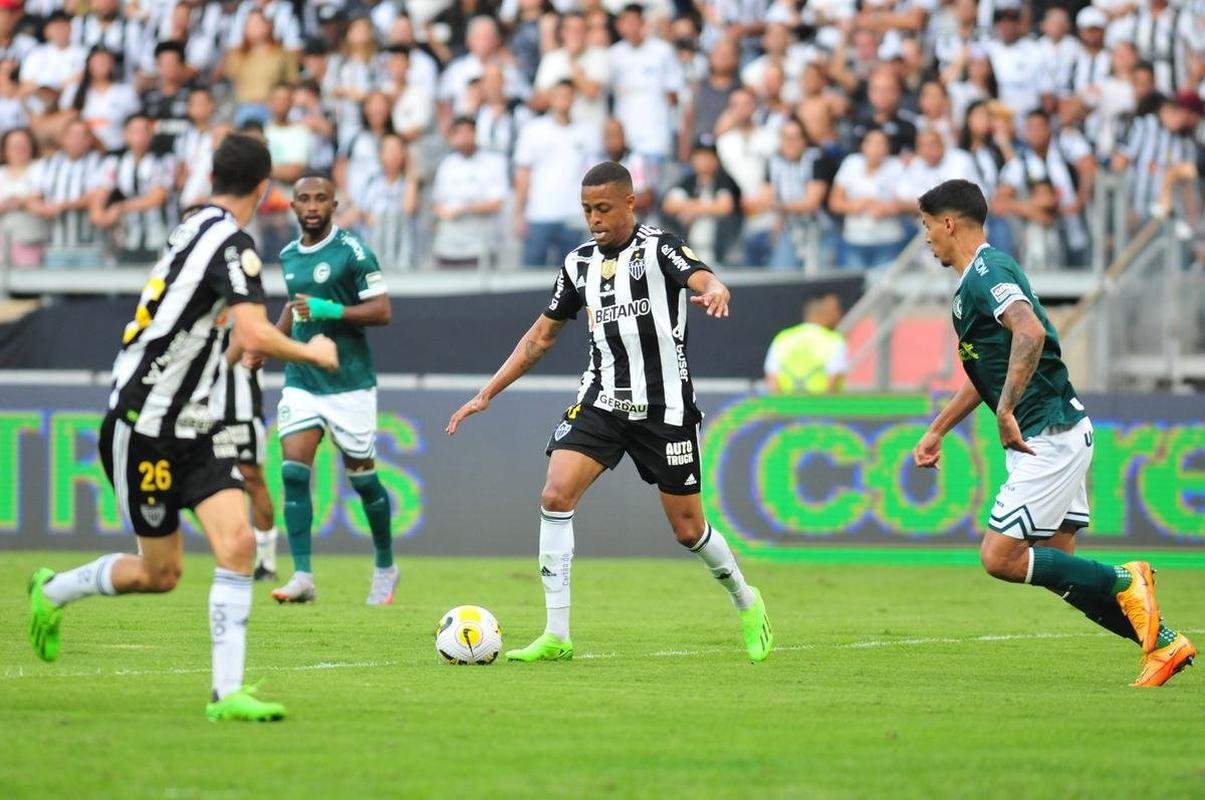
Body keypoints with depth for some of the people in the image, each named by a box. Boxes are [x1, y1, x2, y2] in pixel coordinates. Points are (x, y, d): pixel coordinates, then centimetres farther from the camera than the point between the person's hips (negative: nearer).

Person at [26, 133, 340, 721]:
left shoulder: (195, 228, 9)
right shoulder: (232, 244, -18)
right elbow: (256, 337, -28)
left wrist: (236, 352, 35)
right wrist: (312, 353, -12)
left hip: (193, 429, 8)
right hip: (144, 426, -8)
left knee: (237, 544, -7)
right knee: (160, 573, 3)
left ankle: (228, 692, -10)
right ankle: (52, 591, 29)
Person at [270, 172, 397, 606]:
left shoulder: (352, 251, -10)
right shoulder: (288, 256, 9)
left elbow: (381, 311, -14)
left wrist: (329, 310, -24)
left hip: (349, 383, -5)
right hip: (301, 381, 5)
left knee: (362, 476, 5)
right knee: (293, 471, -12)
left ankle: (385, 568, 26)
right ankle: (303, 577, -13)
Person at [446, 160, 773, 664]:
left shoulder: (659, 249, -8)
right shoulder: (580, 263, 8)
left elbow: (705, 281, -28)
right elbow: (542, 335, 17)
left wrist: (713, 293, -54)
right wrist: (487, 394, 13)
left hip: (664, 408, -4)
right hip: (601, 401, 4)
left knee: (688, 528, 2)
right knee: (555, 495, -16)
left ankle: (745, 601, 32)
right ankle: (556, 636, -14)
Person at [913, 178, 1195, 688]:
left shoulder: (986, 273, -14)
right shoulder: (977, 279, 18)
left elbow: (1031, 331, -33)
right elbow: (986, 372, 31)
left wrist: (1006, 411, -32)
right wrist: (937, 431, 33)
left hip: (1050, 434, -10)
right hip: (1052, 437, 10)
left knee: (999, 558, -9)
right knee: (1056, 566, 8)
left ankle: (1124, 582, -6)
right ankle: (1162, 642, 5)